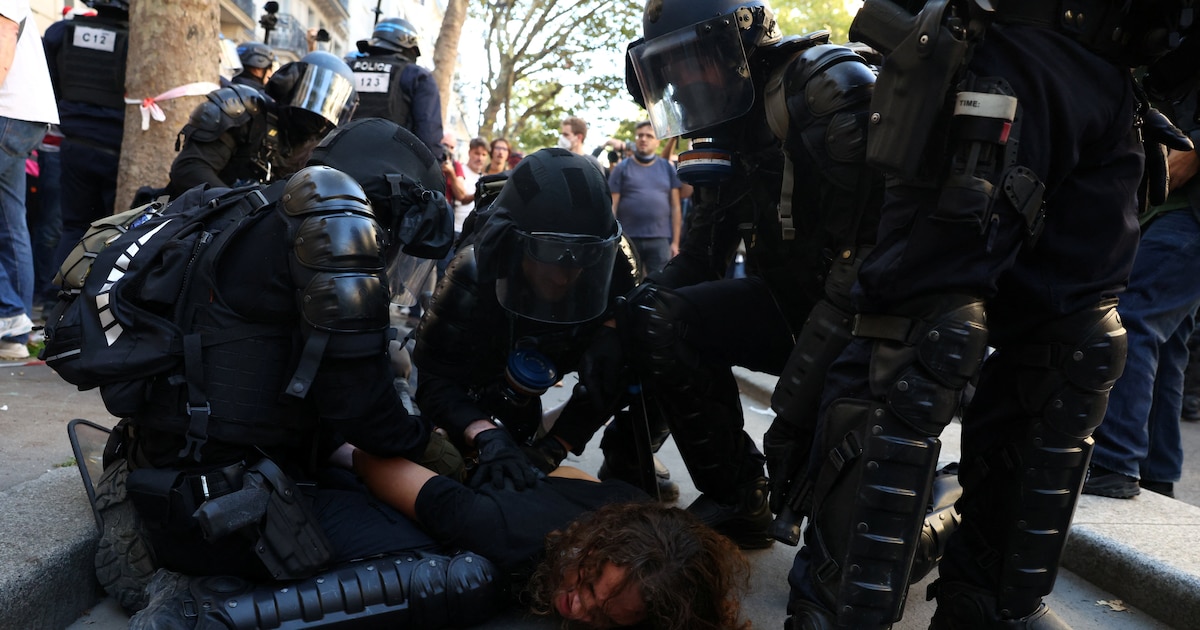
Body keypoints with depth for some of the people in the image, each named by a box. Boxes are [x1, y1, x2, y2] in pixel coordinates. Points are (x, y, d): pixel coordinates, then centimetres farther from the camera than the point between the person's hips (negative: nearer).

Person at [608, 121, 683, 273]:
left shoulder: (668, 168, 11)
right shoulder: (622, 168, 5)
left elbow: (675, 207, 9)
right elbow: (612, 206, 1)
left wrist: (675, 242, 2)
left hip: (660, 239, 1)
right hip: (628, 239, -1)